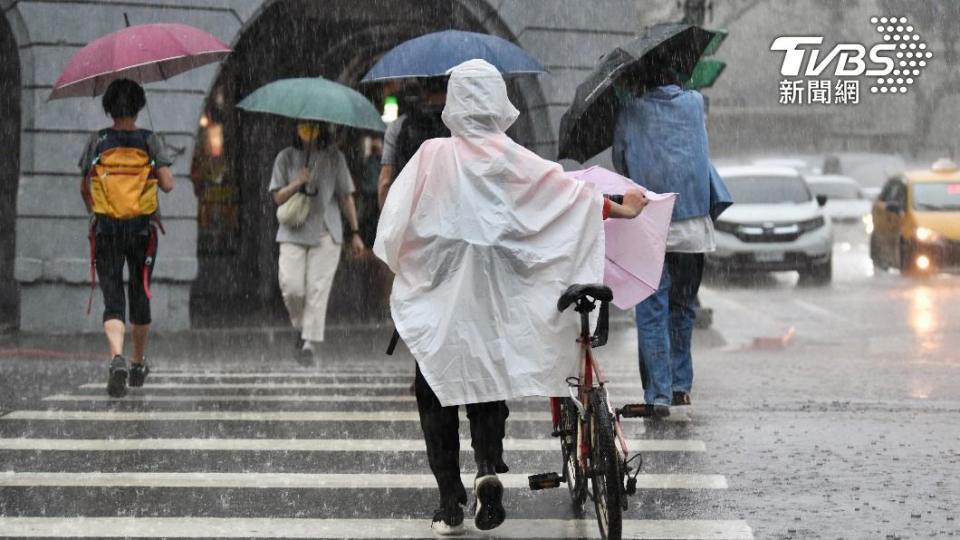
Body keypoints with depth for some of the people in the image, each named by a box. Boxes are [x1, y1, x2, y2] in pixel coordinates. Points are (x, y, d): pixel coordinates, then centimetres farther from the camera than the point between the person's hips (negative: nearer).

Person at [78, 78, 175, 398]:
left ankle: (117, 358, -26)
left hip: (106, 228, -1)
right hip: (142, 228, 1)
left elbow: (84, 188, 6)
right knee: (140, 295, 17)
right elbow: (168, 185, -8)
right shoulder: (149, 141, -4)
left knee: (112, 299, -2)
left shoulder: (97, 142, -2)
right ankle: (139, 365, 29)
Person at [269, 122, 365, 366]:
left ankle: (311, 343, -4)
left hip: (326, 234, -1)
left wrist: (354, 233, 6)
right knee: (291, 286, -10)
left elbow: (346, 197, 8)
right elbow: (278, 197, 5)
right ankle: (301, 328, 16)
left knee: (318, 288, -7)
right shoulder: (286, 158, 7)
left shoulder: (334, 158, 6)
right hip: (293, 233, 1)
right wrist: (297, 183, -14)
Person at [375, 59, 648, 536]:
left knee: (437, 394, 10)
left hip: (437, 298, -1)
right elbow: (570, 193, -2)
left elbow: (395, 222, -9)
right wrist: (615, 208, 13)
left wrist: (400, 265, 10)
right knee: (488, 388, 15)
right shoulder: (513, 161, -6)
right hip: (494, 299, 1)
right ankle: (488, 467, -10)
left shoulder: (432, 156, -8)